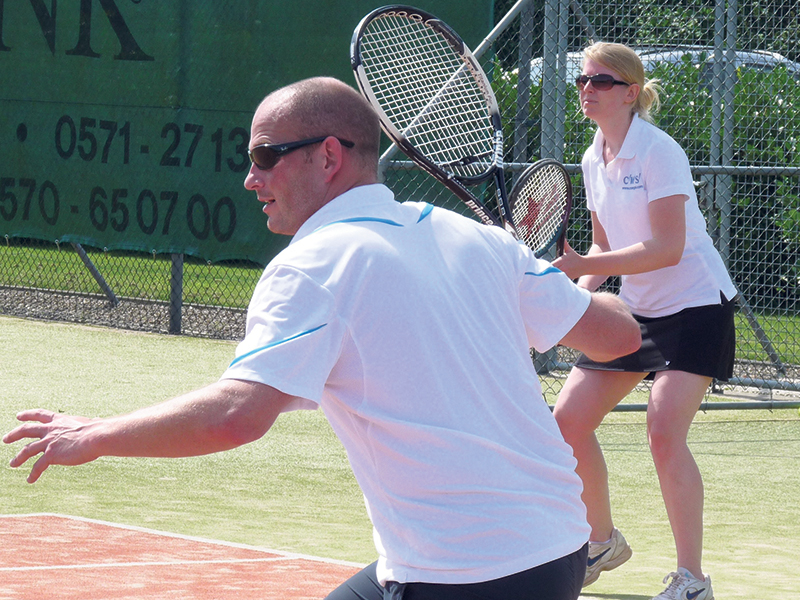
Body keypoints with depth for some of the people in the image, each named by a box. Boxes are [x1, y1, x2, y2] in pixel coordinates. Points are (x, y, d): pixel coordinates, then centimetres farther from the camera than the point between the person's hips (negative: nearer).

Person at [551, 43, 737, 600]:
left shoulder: (658, 151, -17)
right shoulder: (594, 161, 7)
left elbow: (666, 248, -24)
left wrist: (584, 266, -28)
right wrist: (578, 289, -2)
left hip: (694, 306, -8)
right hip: (636, 309, 8)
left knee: (664, 432, -22)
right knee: (568, 422, 2)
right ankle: (604, 542, 23)